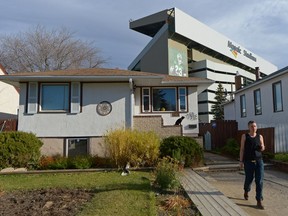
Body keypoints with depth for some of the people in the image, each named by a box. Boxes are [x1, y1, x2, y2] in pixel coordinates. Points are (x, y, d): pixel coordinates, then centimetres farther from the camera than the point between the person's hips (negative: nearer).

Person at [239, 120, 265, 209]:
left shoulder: (260, 136, 5)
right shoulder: (244, 136, -2)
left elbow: (262, 149, 13)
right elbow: (242, 149, -2)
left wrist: (262, 147, -12)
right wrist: (241, 161, -5)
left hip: (259, 161, 2)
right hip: (248, 161, -2)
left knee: (259, 181, -5)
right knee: (249, 179, 10)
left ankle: (259, 201, 1)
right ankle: (246, 191, 43)